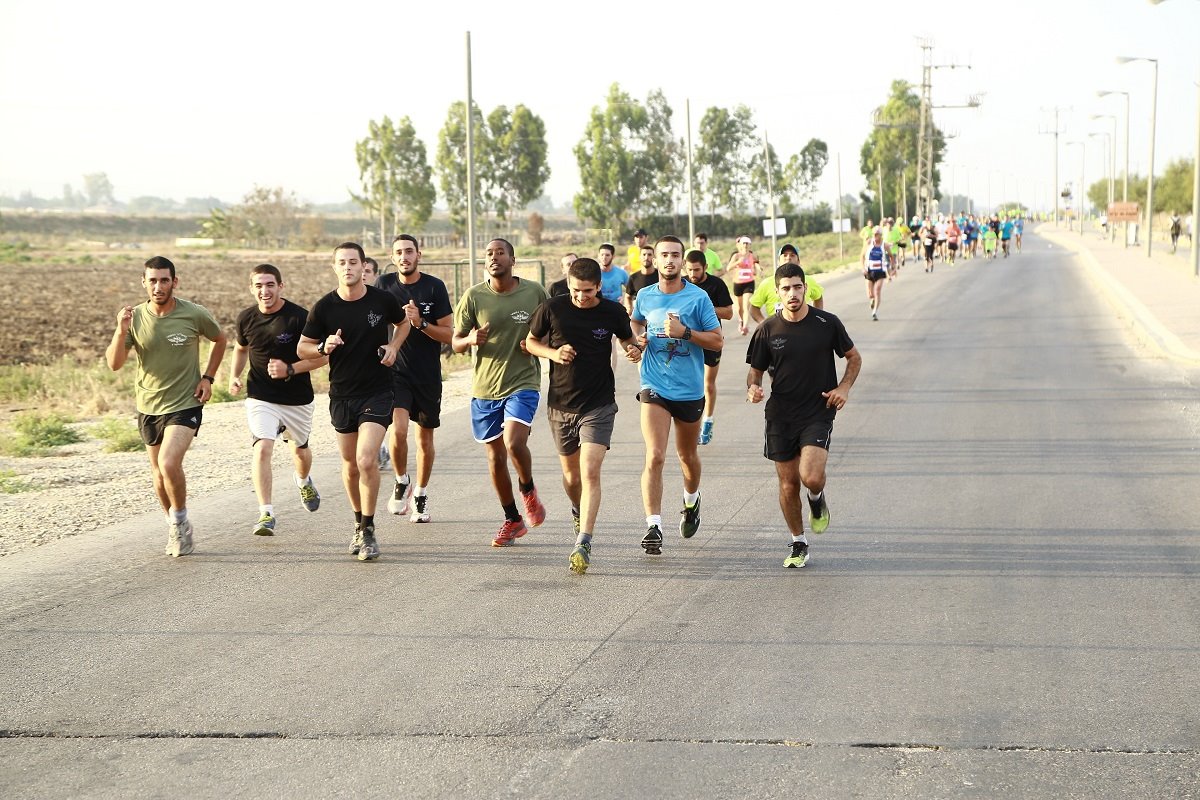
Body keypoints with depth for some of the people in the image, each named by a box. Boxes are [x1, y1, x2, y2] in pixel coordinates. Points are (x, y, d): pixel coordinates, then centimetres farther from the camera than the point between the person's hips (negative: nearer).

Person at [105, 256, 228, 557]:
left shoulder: (195, 315, -11)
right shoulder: (135, 317, -6)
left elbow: (219, 340, 10)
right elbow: (114, 364, -9)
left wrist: (207, 377, 0)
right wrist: (121, 332, -25)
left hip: (185, 405, -4)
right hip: (148, 407, 4)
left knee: (169, 463, -23)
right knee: (159, 474, 14)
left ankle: (180, 522, 0)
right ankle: (176, 528, 35)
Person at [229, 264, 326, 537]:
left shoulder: (299, 317, -15)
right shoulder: (246, 318, -3)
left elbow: (322, 356, -10)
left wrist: (290, 369, -23)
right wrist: (234, 376, 3)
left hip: (298, 399, 0)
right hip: (260, 398, 0)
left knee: (300, 449, 21)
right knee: (262, 448, -21)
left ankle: (304, 481, 57)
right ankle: (266, 514, -23)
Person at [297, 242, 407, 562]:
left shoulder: (383, 300, -4)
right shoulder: (324, 307, -4)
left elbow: (403, 324, 18)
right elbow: (302, 348, 3)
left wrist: (393, 346, -1)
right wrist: (324, 347, -17)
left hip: (377, 393, -2)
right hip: (341, 394, 2)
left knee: (366, 460, -17)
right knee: (350, 464, 12)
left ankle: (368, 531, -5)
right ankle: (359, 523, 33)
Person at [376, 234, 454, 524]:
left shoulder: (435, 287, -4)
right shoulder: (384, 285, 1)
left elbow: (449, 334, -4)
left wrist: (421, 323, -19)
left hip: (428, 374, 0)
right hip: (395, 370, 0)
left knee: (425, 438, 10)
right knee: (398, 429, -20)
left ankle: (420, 495, 28)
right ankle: (401, 483, 5)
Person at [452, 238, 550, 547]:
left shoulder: (535, 292, -2)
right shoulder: (473, 296, -2)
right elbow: (455, 343, 3)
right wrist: (471, 340, -20)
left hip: (523, 383, -2)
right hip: (485, 386, 2)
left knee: (514, 443, -23)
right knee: (496, 456, 9)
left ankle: (528, 490, 10)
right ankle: (512, 520, 26)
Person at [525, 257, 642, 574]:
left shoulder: (613, 312, -5)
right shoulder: (552, 309, -6)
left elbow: (627, 339, 14)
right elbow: (531, 342, 8)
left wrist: (634, 350, -9)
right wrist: (552, 353, -12)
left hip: (598, 405, -2)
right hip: (560, 403, 2)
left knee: (590, 472, -16)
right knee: (571, 474, 15)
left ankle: (583, 544, -19)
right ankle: (578, 512, 48)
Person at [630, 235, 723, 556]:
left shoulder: (698, 297, -5)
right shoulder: (645, 296, 4)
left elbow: (717, 340, -6)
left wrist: (684, 332, -19)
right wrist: (638, 339, 4)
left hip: (689, 390, 0)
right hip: (654, 387, 0)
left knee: (687, 456, 17)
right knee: (654, 456, -15)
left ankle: (691, 501, 47)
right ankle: (653, 526, -18)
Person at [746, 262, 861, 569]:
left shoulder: (827, 323, -3)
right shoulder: (768, 330, -1)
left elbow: (854, 357, 11)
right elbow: (755, 370, 9)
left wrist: (844, 387, -5)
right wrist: (753, 388, -14)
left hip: (818, 413, -2)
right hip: (780, 417, 2)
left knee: (811, 477, -21)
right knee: (788, 484, 5)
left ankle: (817, 499, 17)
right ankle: (799, 544, 23)